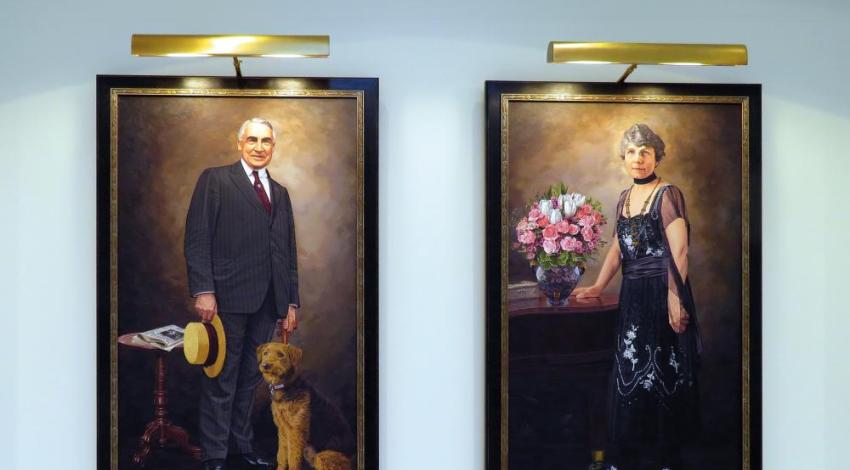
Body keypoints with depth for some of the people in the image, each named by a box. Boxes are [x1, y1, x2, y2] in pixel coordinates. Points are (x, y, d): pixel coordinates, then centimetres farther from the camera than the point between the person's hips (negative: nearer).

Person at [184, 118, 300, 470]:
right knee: (221, 380, 0)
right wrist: (203, 291, -14)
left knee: (250, 378, 12)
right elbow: (197, 238, -5)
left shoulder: (280, 193, 19)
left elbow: (288, 252, 18)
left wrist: (292, 302, 13)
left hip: (268, 301, 5)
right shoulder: (215, 180, 3)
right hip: (229, 296, -5)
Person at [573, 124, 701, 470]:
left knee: (662, 373, -1)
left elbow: (679, 251, -14)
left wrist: (674, 297, -21)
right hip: (633, 296, 7)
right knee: (631, 372, 9)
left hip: (662, 294, -6)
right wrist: (598, 287, 6)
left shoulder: (667, 195, -7)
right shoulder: (624, 198, 14)